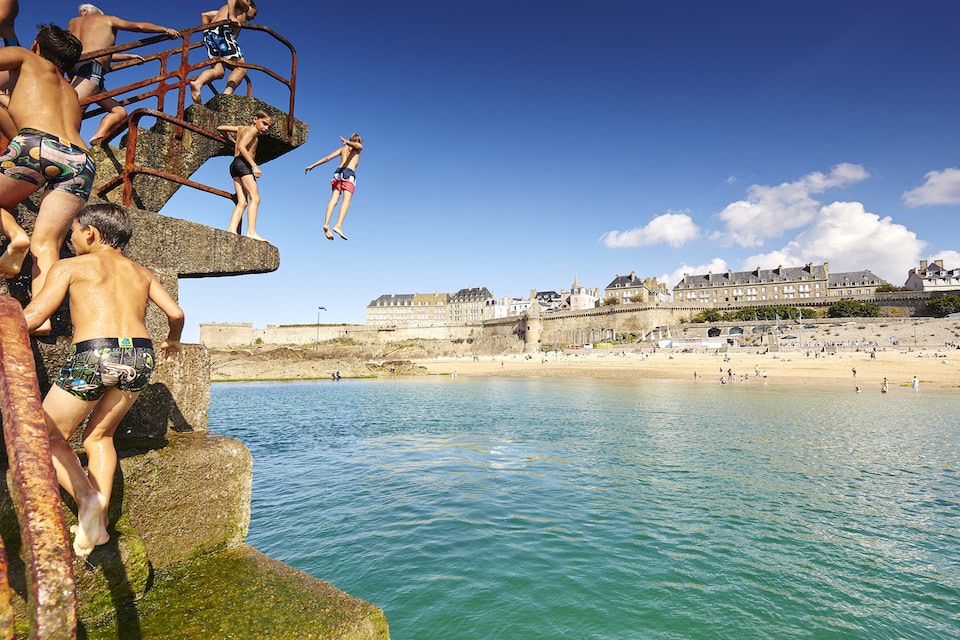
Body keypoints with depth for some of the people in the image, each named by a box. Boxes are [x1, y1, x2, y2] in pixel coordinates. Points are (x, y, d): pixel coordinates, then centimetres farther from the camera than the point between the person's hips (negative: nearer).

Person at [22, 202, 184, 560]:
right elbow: (176, 313, 15)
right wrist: (172, 341, 34)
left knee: (50, 437, 16)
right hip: (140, 357, 5)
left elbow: (32, 317, 4)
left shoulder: (70, 267, 9)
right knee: (99, 436, 22)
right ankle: (99, 518, 15)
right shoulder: (141, 272, 20)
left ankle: (87, 499, -5)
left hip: (93, 356, -4)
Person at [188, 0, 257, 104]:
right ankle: (228, 92, -38)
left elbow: (205, 15, 32)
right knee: (240, 68, -11)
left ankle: (198, 83, -35)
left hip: (209, 35, 7)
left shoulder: (225, 10, 39)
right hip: (223, 31, -7)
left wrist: (208, 32, 27)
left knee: (218, 71, -5)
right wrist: (232, 16, -16)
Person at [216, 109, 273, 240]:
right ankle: (251, 232, -32)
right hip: (243, 163, -9)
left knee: (242, 202, 0)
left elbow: (220, 128, 30)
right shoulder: (253, 129, -1)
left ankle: (232, 230, -15)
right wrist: (254, 166, -21)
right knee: (255, 198, -18)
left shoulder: (241, 128, 25)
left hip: (235, 165, 9)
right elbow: (241, 147, -14)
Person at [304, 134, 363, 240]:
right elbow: (357, 145, -10)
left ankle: (326, 224, -26)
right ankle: (338, 226, -34)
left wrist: (312, 165, 23)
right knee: (346, 200, -16)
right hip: (349, 174, -5)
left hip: (338, 172, 5)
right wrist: (347, 141, -29)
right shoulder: (359, 147, 16)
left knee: (333, 199, -7)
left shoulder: (342, 148, 28)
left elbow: (327, 158, 22)